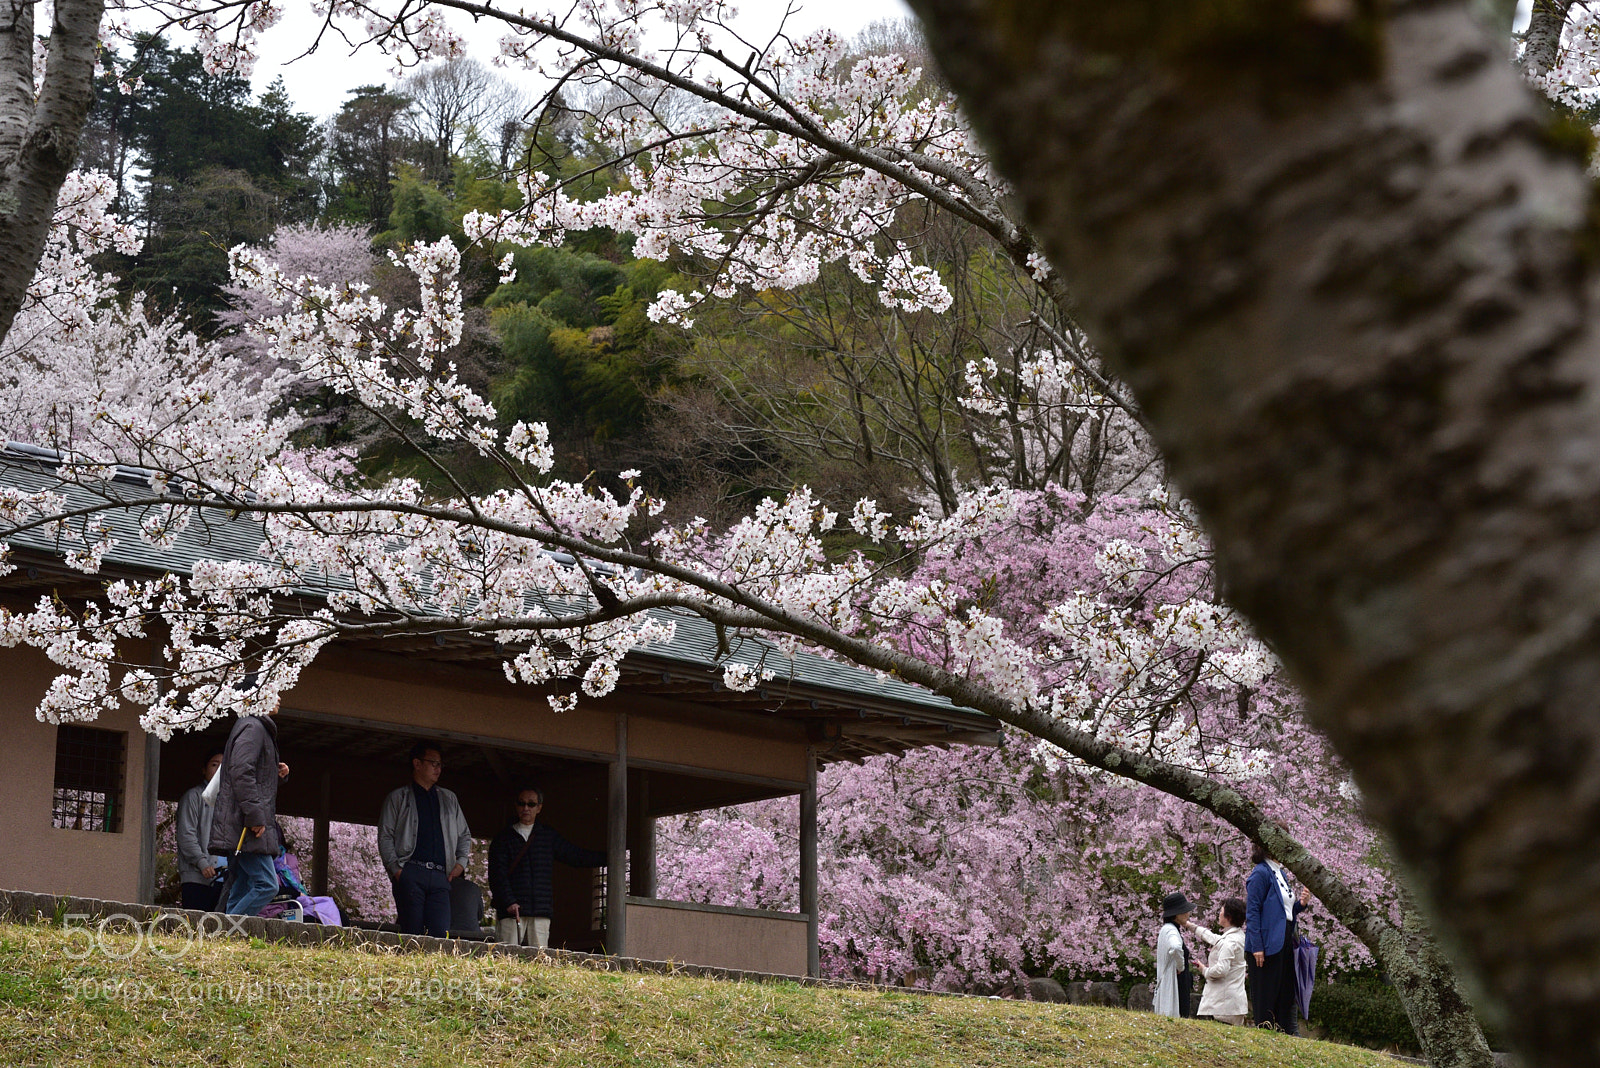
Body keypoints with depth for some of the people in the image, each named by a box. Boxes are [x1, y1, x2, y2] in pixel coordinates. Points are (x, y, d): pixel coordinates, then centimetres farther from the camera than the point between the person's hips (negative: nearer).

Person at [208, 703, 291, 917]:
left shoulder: (261, 729, 25)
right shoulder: (253, 727, -7)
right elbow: (241, 771, -19)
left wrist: (277, 774, 11)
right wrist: (255, 815, -23)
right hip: (246, 827, -11)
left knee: (241, 891, 6)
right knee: (267, 885, -17)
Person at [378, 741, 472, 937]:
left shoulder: (449, 799, 25)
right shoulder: (398, 798, 13)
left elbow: (464, 835, 30)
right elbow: (385, 837, 6)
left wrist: (461, 862, 12)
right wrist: (396, 869, -7)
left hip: (440, 876, 3)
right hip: (410, 874, -3)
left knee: (440, 933, -12)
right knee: (412, 934, -10)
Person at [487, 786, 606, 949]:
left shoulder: (548, 836, 18)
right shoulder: (503, 838, 9)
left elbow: (577, 856, 22)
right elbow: (497, 874, 0)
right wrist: (509, 902, -13)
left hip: (541, 911, 2)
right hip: (511, 911, -2)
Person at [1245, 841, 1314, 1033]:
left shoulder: (1281, 874, 17)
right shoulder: (1261, 873, -10)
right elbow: (1252, 912, -15)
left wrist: (1301, 904, 4)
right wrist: (1257, 947, -21)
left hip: (1285, 944, 9)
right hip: (1268, 945, -9)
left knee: (1285, 996, 8)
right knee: (1266, 996, -5)